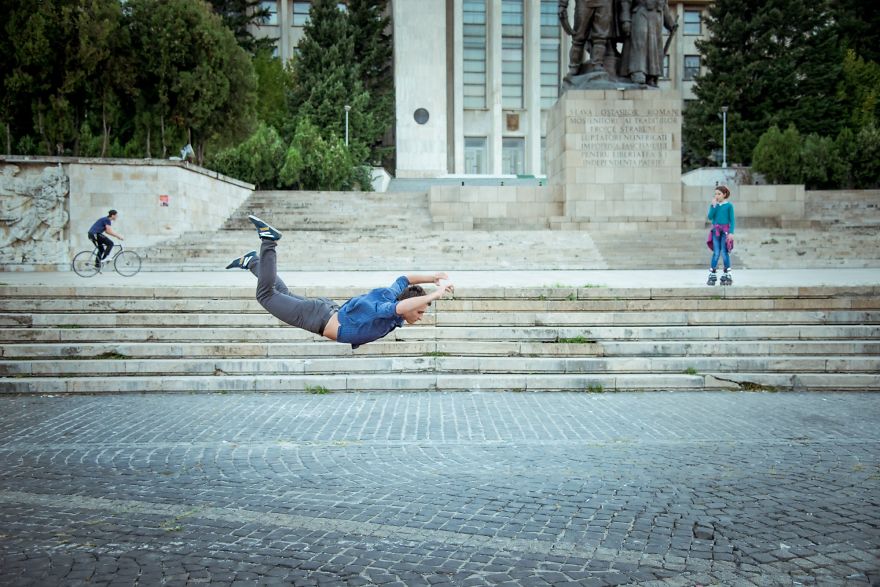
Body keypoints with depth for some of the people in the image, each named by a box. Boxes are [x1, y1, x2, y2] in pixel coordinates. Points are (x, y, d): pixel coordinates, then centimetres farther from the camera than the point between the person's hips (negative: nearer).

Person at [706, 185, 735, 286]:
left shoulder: (729, 205, -3)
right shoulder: (714, 205, 6)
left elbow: (732, 219, -3)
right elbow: (710, 217, -6)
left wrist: (731, 232, -11)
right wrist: (713, 205, -12)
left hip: (725, 231, -3)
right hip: (715, 231, 3)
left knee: (724, 253, -2)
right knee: (716, 253, 3)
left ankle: (727, 275, 8)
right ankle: (712, 275, 7)